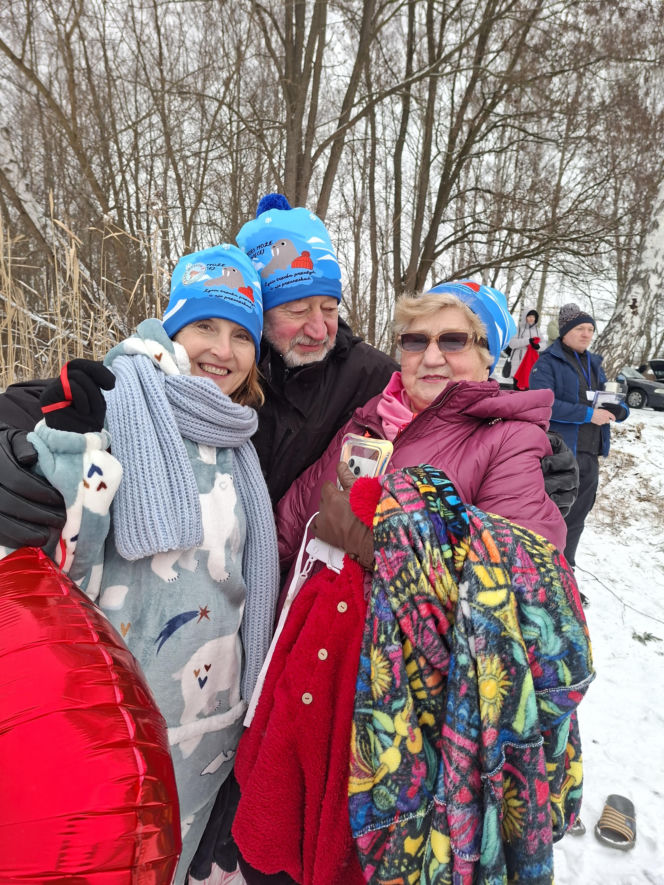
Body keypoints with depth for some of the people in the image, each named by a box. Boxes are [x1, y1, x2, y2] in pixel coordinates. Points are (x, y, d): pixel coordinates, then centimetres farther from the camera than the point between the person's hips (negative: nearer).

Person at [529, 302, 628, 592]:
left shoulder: (593, 363, 15)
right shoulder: (548, 362, -7)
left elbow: (607, 401, 17)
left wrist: (618, 410, -6)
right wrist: (588, 414, -22)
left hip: (589, 456, 7)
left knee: (575, 519, 16)